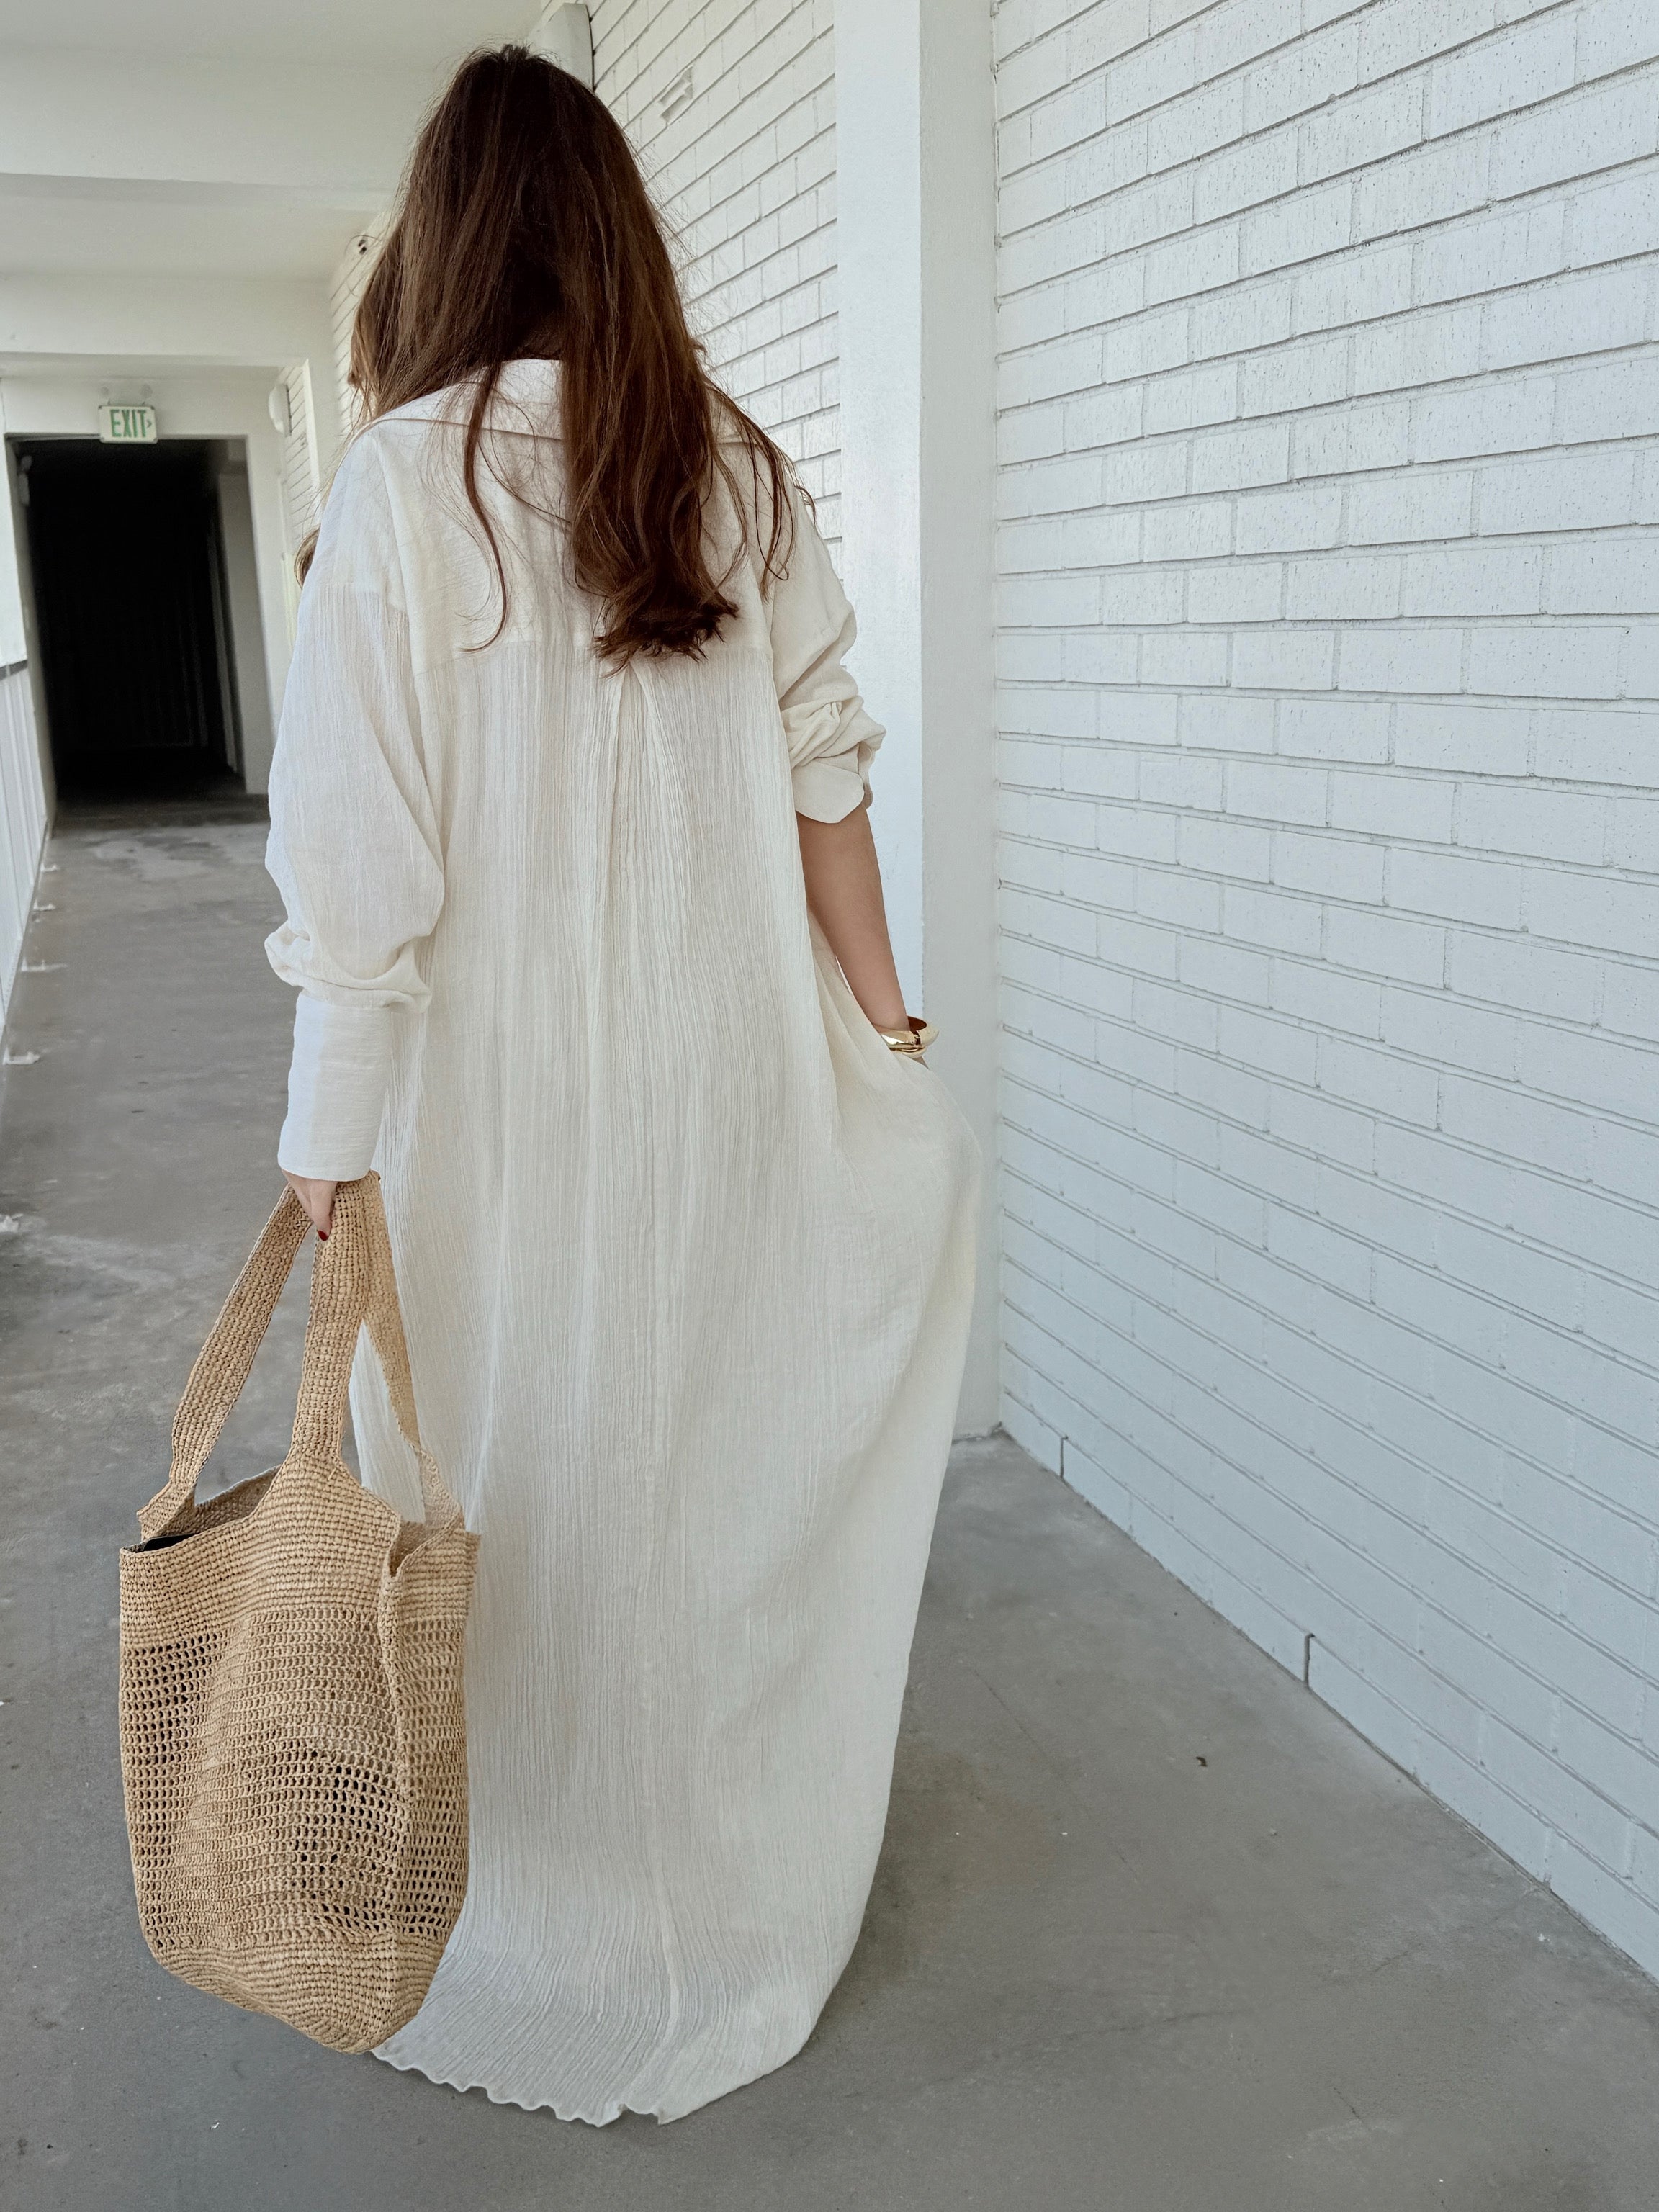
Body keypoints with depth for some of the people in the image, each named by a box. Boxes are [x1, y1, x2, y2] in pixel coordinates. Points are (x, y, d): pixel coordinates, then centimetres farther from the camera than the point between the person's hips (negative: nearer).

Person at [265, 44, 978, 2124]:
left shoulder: (408, 478, -10)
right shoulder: (739, 471, 3)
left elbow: (359, 864, -13)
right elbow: (824, 783, 3)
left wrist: (326, 1164, -8)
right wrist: (890, 1029, 11)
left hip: (504, 1093, -4)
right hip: (728, 1072, 4)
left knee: (527, 1499, 11)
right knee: (714, 1460, 17)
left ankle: (550, 1954, 31)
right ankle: (735, 1920, 37)